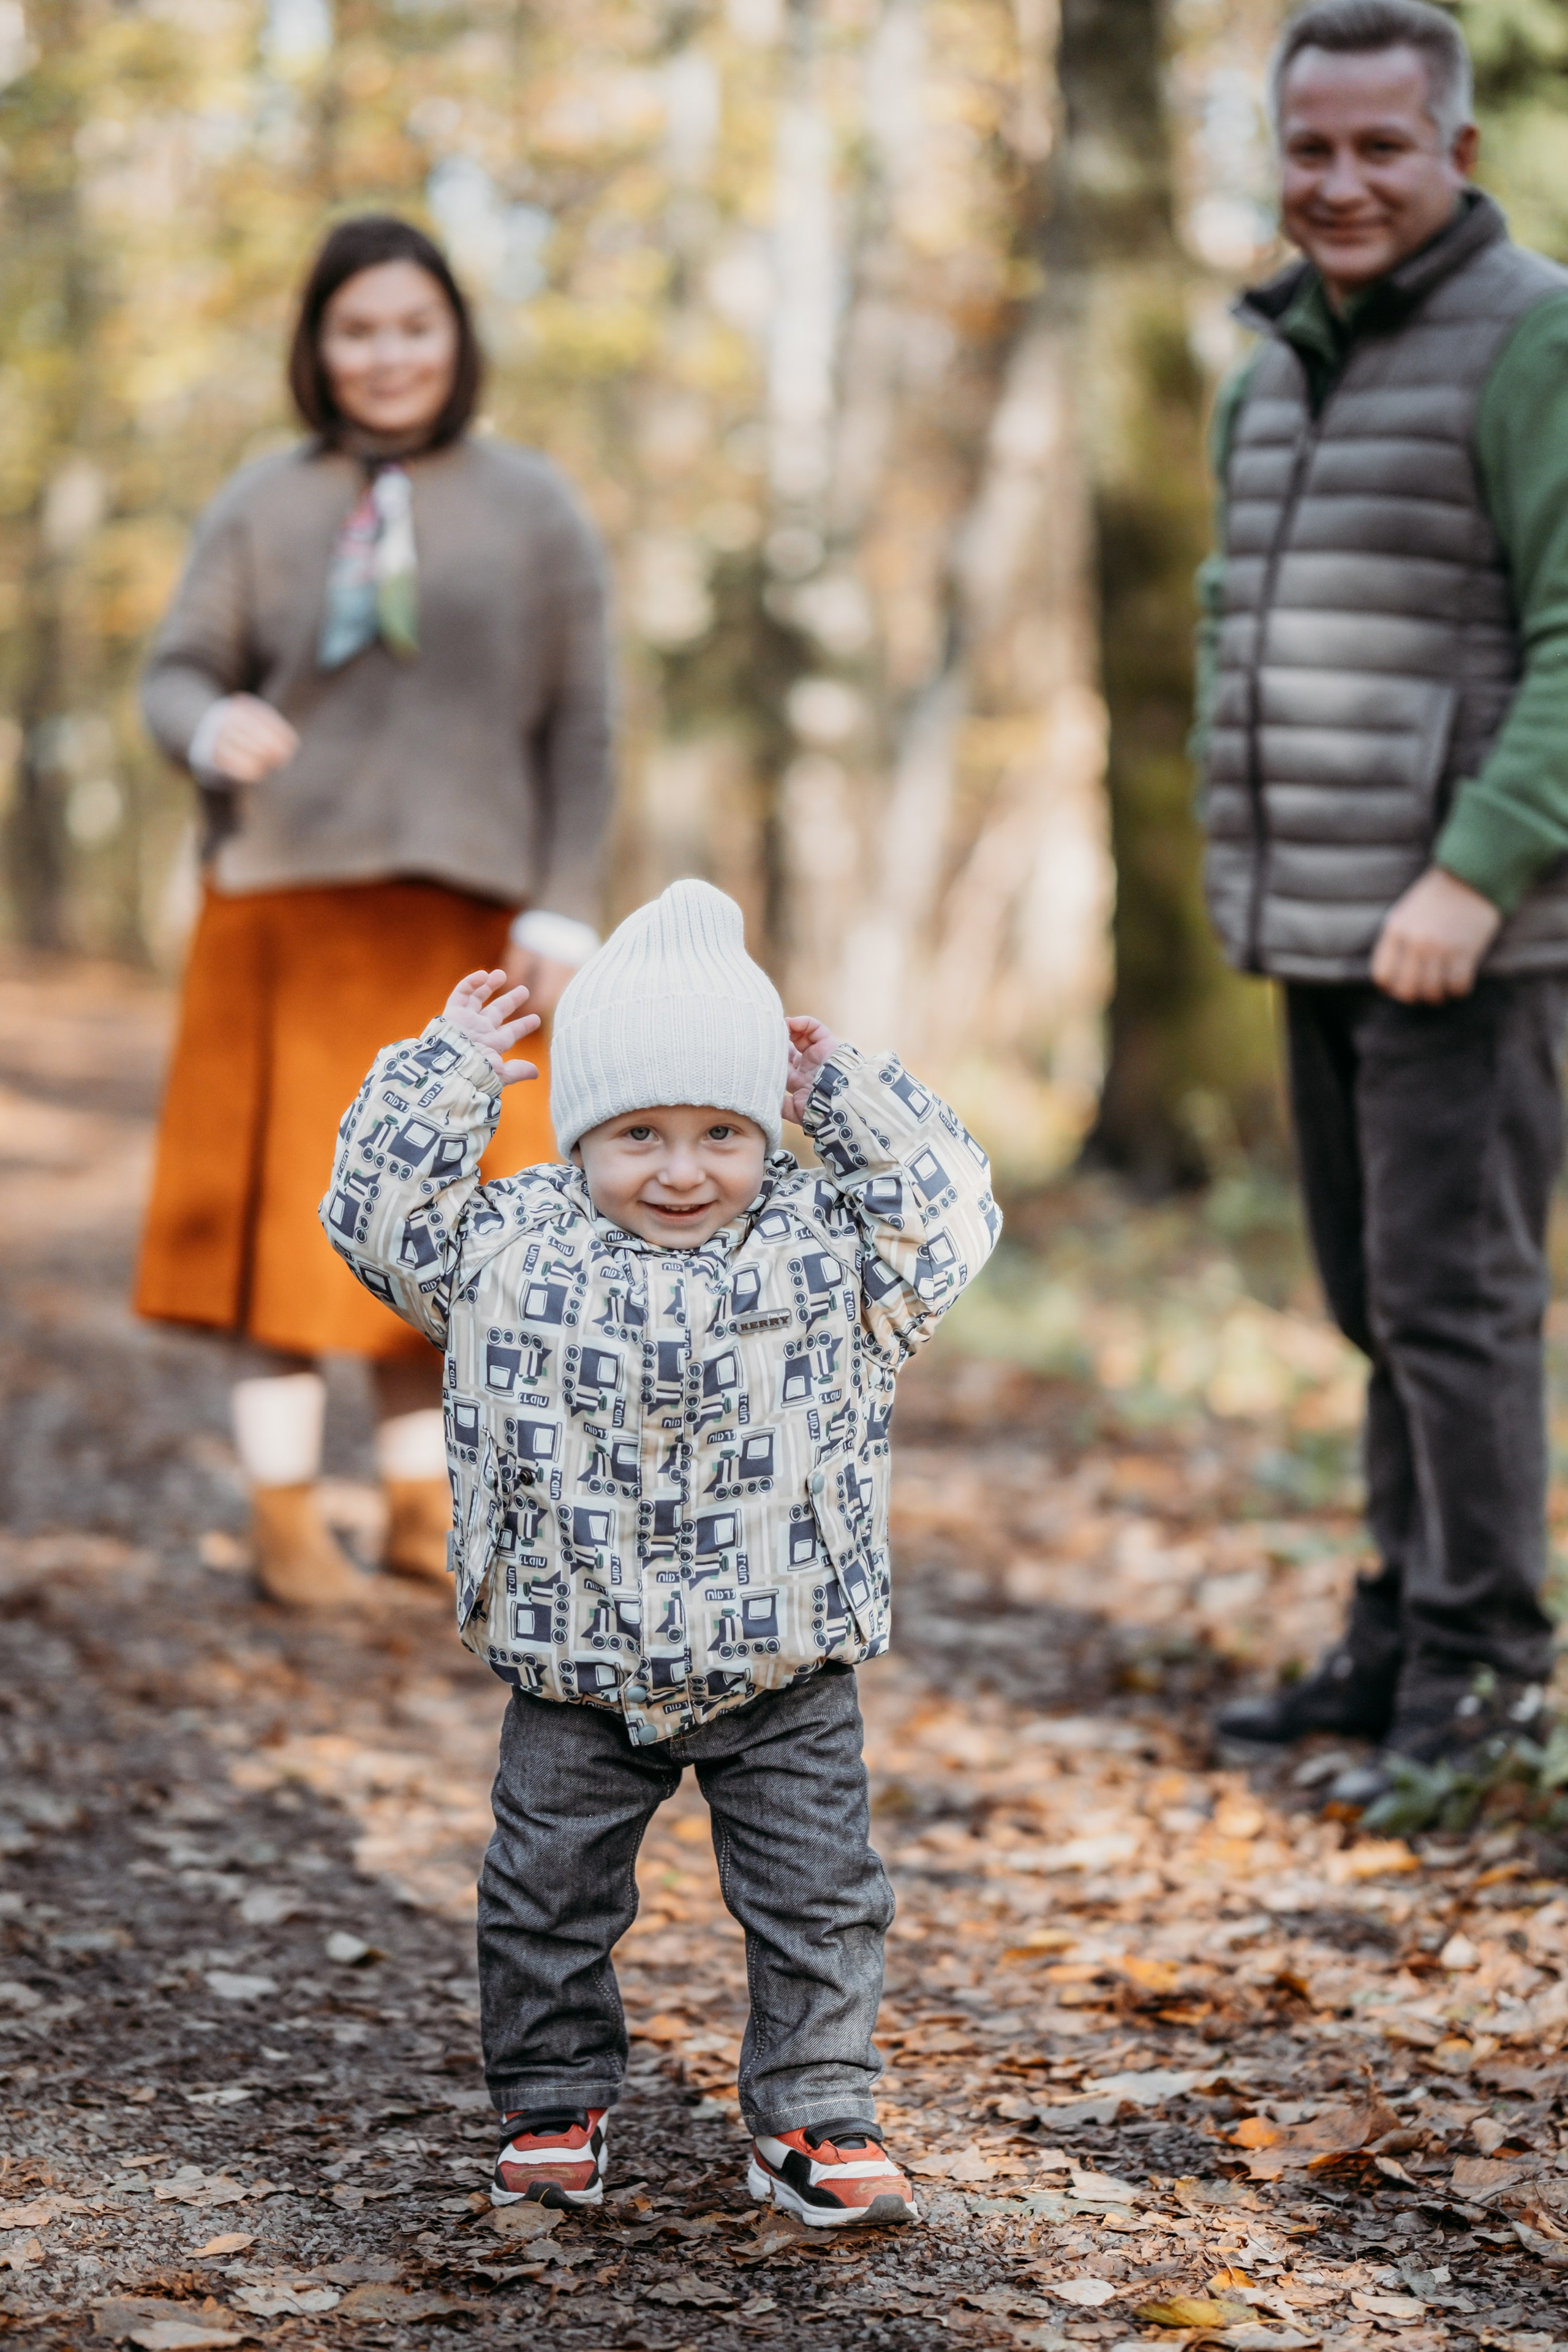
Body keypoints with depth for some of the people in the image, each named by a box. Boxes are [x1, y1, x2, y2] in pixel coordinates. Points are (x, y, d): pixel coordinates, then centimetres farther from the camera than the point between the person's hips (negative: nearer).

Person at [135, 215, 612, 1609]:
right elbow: (178, 671, 6)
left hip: (463, 917, 1)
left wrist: (564, 915, -3)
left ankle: (422, 1506, 18)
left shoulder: (534, 512, 6)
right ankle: (286, 1517, 11)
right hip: (289, 904, -1)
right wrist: (213, 729, -18)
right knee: (288, 1213, 1)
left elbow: (578, 727, 5)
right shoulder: (262, 509, 5)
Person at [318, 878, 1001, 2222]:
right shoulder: (513, 1248, -2)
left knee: (818, 1905, 5)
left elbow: (950, 1213, -5)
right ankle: (553, 2111, 28)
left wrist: (848, 1091, -6)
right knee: (549, 1902, 11)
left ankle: (816, 2119, 18)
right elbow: (380, 1211, -2)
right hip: (576, 1677, 1)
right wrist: (450, 1072, -4)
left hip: (783, 1672, 0)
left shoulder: (828, 1249, -2)